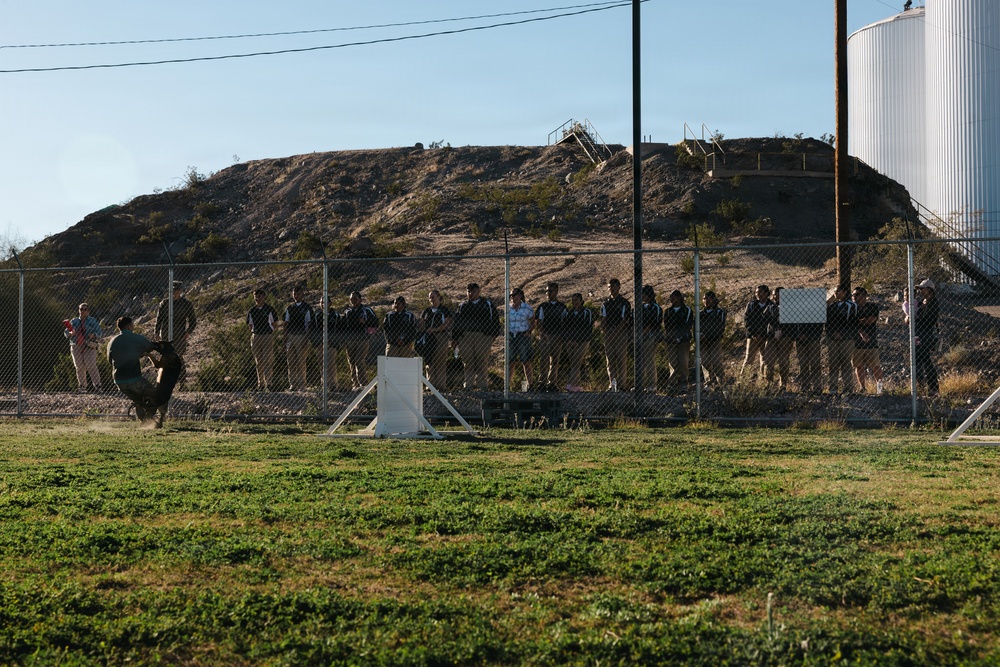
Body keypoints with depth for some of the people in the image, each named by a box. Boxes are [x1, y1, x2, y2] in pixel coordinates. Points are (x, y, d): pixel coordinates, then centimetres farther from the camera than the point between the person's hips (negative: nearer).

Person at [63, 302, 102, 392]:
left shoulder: (93, 321, 7)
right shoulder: (74, 321, 15)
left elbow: (99, 332, 1)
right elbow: (66, 333, 14)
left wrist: (93, 335, -21)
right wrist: (71, 333, -9)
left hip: (89, 347, -3)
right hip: (76, 347, 3)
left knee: (91, 366, -13)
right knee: (79, 367, 4)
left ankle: (97, 385, -11)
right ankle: (82, 386, 12)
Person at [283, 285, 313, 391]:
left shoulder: (307, 307, 0)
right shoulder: (289, 307, 12)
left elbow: (309, 324, -2)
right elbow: (286, 323, 13)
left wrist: (306, 339, -8)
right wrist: (285, 338, 6)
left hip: (302, 336, -4)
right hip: (290, 336, 4)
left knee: (301, 362, -4)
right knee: (291, 362, 4)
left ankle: (301, 385, 0)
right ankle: (292, 385, 10)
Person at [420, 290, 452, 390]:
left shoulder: (444, 310, 2)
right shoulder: (427, 310, 15)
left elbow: (447, 323, -7)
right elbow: (421, 322, 15)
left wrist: (435, 329, -17)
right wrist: (424, 331, -4)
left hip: (440, 336, -4)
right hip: (428, 337, 4)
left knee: (440, 361, -5)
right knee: (429, 362, 2)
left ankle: (441, 385, -2)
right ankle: (431, 384, 7)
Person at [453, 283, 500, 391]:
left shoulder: (487, 304, 14)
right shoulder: (462, 306, 20)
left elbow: (494, 319, 11)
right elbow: (456, 322, 17)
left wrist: (494, 334, -1)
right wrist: (455, 337, 8)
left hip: (483, 336, -2)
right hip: (465, 336, 2)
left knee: (482, 361, -5)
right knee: (468, 362, 1)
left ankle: (482, 384, -1)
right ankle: (469, 384, 6)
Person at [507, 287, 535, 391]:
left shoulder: (527, 308, -3)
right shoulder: (508, 308, 8)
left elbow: (532, 323, 5)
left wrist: (529, 332, -10)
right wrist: (507, 333, 3)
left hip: (523, 336, -3)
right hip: (511, 337, 3)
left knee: (526, 362, -2)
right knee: (510, 362, 4)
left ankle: (529, 384, 3)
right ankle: (507, 384, 8)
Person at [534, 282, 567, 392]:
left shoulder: (562, 307, 10)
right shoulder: (543, 306, 5)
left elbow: (564, 322, 11)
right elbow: (537, 322, 3)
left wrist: (562, 335, 0)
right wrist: (541, 333, -10)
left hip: (557, 337, 2)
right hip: (545, 336, -2)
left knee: (555, 361, 6)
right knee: (543, 360, -7)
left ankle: (552, 383, 12)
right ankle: (542, 382, -5)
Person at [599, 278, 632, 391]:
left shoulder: (624, 303, 2)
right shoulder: (605, 303, 15)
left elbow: (625, 320, -6)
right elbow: (603, 319, 9)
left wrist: (615, 331, -16)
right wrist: (605, 330, -8)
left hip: (621, 334, -4)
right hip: (608, 335, 4)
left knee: (622, 360, -6)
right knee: (610, 361, 3)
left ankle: (622, 385, -6)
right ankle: (612, 384, 6)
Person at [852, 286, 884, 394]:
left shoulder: (873, 306, 4)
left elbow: (870, 320, -11)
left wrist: (856, 322, -3)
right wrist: (861, 332, -17)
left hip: (871, 341, -2)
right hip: (856, 342, 2)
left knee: (875, 366, -3)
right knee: (859, 366, 2)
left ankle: (879, 386, 9)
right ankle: (862, 387, 10)